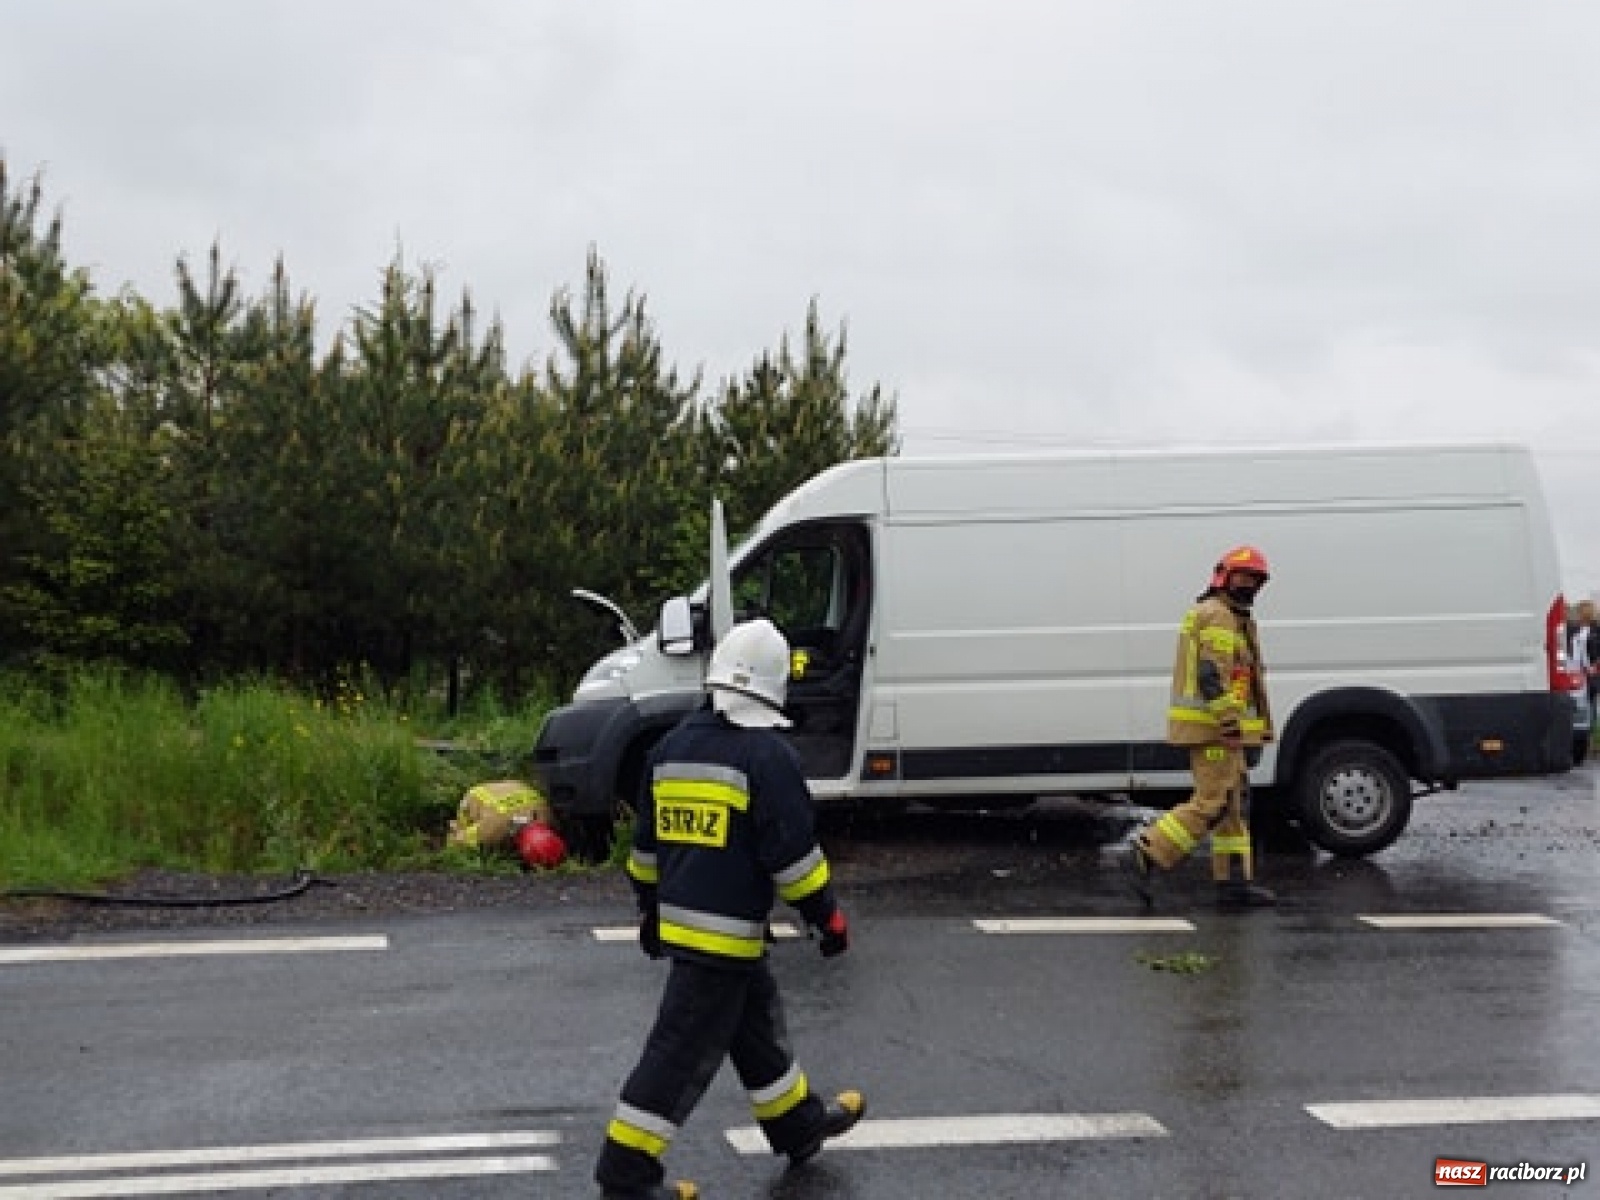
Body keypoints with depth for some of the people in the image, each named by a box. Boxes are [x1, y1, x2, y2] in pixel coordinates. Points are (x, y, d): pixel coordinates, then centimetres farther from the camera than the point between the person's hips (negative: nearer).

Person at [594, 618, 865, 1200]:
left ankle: (798, 1124, 38)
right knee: (685, 1050, -1)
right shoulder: (767, 754, -16)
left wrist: (650, 907, 27)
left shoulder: (672, 745, 7)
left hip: (679, 920, 8)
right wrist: (828, 916, -5)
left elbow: (646, 843, 16)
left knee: (757, 1025, 23)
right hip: (727, 930, -8)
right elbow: (793, 851, -17)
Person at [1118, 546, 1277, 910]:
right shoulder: (1217, 616, -11)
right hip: (1214, 727, -11)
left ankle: (1234, 882, 13)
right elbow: (1211, 674, -22)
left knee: (1234, 802, 11)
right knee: (1212, 803, -11)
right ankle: (1144, 856, -12)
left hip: (1218, 729, 11)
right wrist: (1230, 720, -27)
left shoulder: (1229, 618, 24)